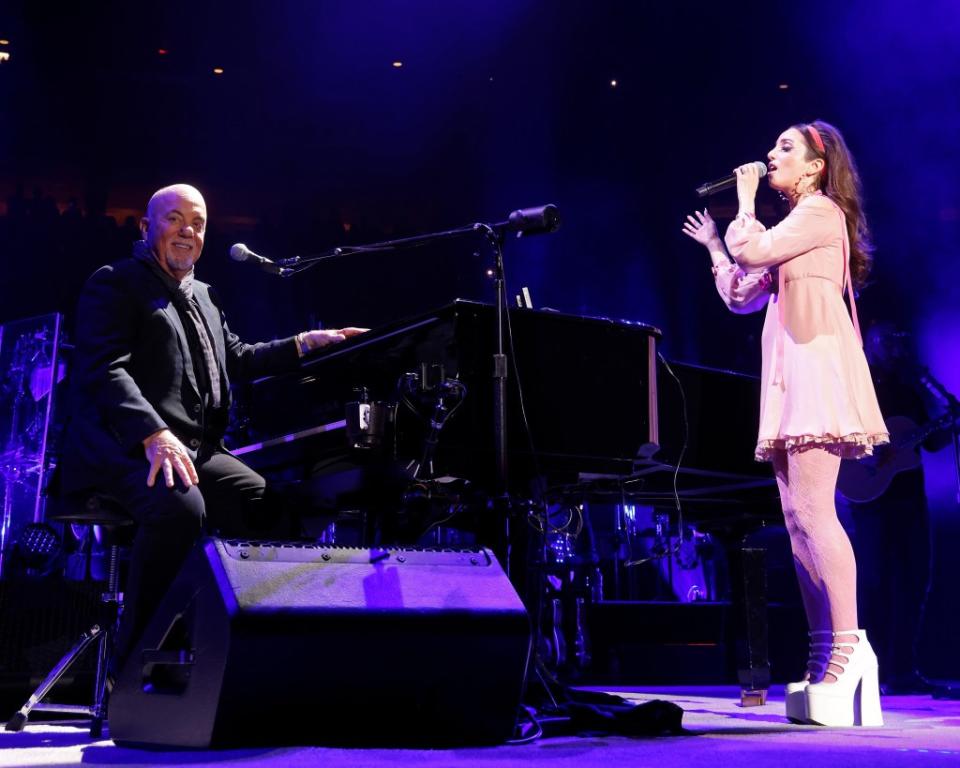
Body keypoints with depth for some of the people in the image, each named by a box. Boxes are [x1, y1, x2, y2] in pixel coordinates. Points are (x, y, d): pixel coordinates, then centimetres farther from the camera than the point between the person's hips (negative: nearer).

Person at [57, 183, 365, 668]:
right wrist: (155, 434, -30)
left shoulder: (203, 296, 25)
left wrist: (303, 344, 15)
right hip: (126, 446, -8)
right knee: (181, 506, -35)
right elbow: (104, 369, -15)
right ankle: (134, 656, -21)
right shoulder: (114, 283, -1)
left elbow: (235, 359, 29)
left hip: (195, 447, 8)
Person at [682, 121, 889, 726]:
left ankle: (849, 647, -21)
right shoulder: (795, 225, 28)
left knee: (813, 509, -19)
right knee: (798, 517, 2)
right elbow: (742, 296, 28)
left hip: (815, 368, -10)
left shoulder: (821, 210, 0)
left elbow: (752, 250, -14)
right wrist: (713, 244, 33)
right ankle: (825, 656, 2)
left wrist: (745, 200, 3)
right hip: (790, 378, 10)